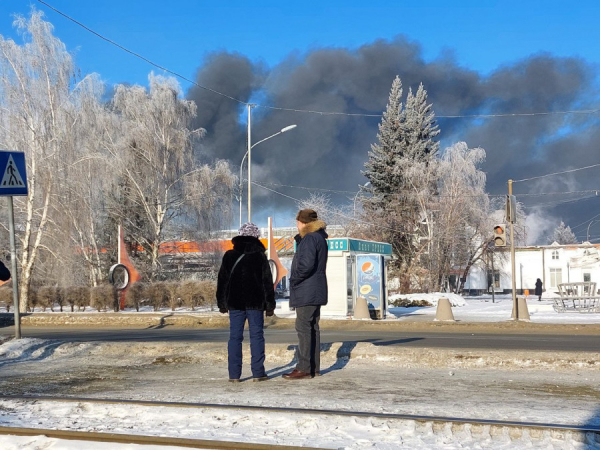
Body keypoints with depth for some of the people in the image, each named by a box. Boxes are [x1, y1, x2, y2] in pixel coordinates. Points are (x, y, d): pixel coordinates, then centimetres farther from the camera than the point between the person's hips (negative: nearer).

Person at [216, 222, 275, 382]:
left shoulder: (229, 256, 4)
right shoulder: (260, 256, -2)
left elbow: (222, 281, 8)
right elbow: (267, 282, -2)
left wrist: (222, 303, 14)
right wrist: (270, 304, 3)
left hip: (235, 303, 2)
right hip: (255, 303, -2)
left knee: (235, 336, 3)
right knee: (256, 336, 3)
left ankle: (234, 374, 0)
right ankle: (258, 372, 1)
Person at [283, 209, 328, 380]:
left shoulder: (310, 239, -14)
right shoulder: (319, 238, 18)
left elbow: (306, 264, -24)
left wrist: (294, 279, -13)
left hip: (306, 292, -10)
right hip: (316, 291, 10)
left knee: (303, 328, -9)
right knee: (313, 328, 12)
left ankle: (304, 368, -10)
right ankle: (314, 367, 16)